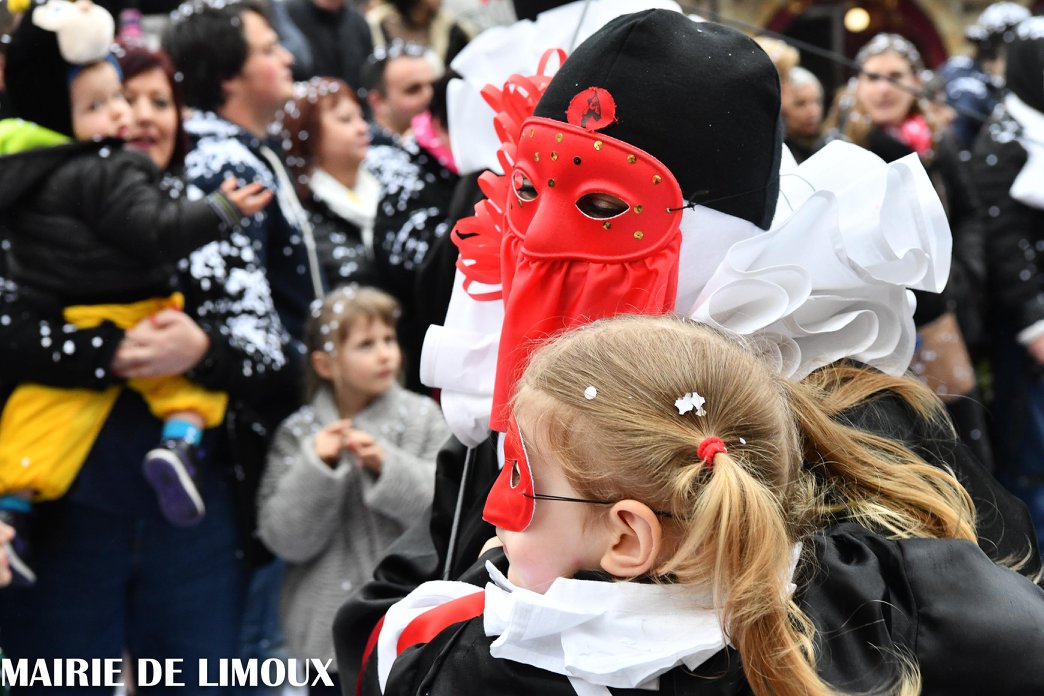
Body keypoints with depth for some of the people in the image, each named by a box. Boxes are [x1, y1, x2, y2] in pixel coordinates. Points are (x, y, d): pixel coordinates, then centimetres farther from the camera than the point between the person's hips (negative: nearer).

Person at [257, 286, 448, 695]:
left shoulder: (423, 419, -1)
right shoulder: (298, 434, 0)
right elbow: (284, 539, -6)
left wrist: (388, 466, -20)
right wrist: (315, 469, -19)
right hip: (329, 632, 1)